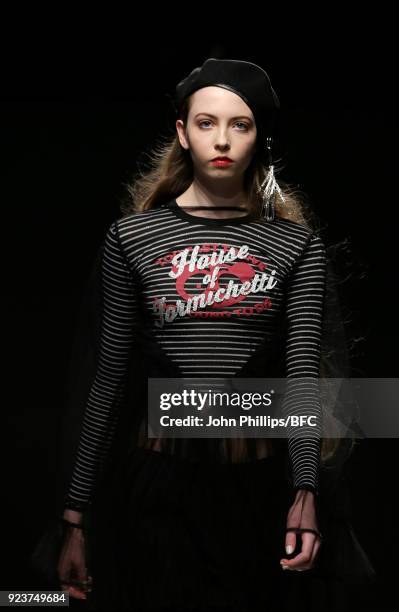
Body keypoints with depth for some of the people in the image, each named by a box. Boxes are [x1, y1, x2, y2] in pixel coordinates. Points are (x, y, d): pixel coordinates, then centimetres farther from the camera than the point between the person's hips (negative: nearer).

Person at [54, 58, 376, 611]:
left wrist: (305, 492, -19)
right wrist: (77, 515, 2)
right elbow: (109, 377, 3)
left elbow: (302, 370, -5)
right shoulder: (133, 236, 2)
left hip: (259, 482, 1)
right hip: (156, 483, 0)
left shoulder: (296, 243, 2)